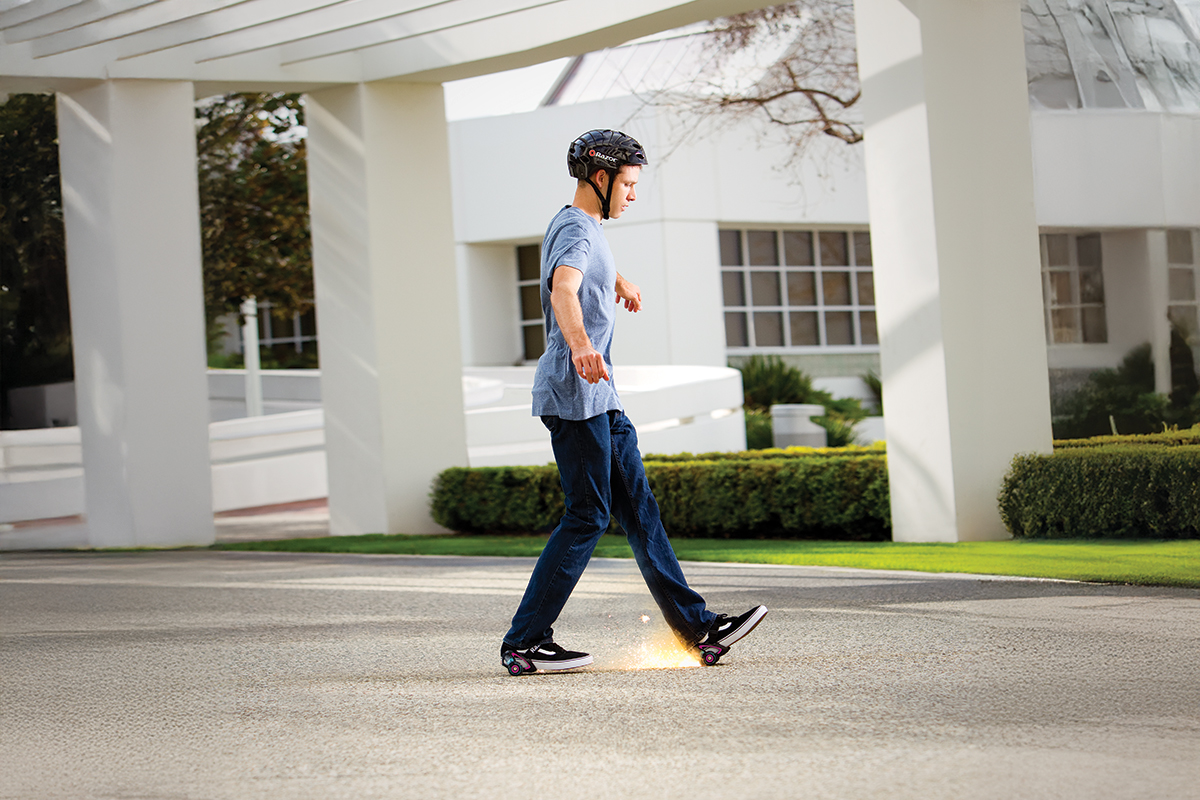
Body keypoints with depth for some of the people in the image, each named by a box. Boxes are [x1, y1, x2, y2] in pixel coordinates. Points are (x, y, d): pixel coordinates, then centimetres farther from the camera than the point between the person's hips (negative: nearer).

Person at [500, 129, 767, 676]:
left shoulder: (586, 227, 18)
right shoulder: (576, 231, -14)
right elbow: (563, 289, -36)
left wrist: (619, 282, 63)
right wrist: (581, 346, -54)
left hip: (600, 400, 11)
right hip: (574, 396, -11)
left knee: (638, 509, 7)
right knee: (587, 518, -10)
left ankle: (698, 629, 7)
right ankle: (523, 643, -8)